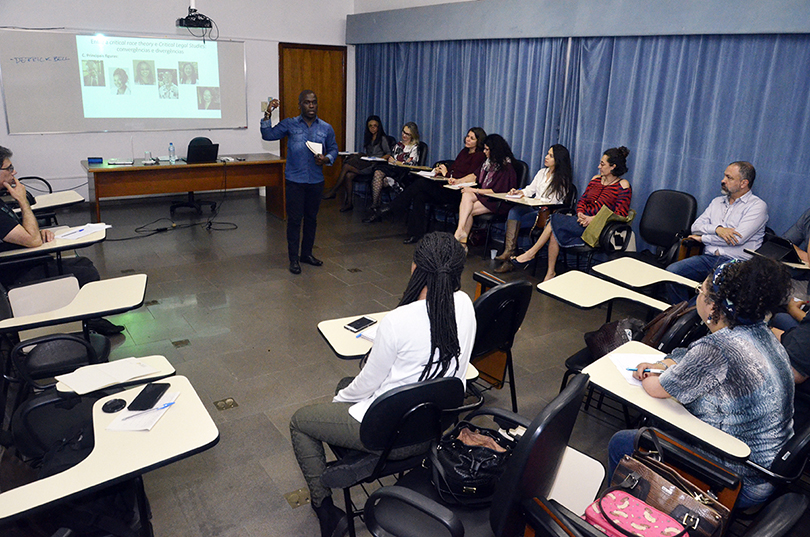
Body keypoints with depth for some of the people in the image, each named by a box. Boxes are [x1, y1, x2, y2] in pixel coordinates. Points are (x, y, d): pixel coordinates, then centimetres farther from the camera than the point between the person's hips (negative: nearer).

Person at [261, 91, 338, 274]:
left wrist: (326, 159, -7)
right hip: (295, 180, -3)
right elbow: (268, 135, -4)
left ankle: (307, 253, 28)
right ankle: (293, 259, 9)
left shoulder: (326, 128, 6)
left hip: (316, 180, 3)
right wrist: (267, 114, -16)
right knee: (294, 219, -1)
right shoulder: (290, 124, 0)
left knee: (311, 218, 13)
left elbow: (333, 149, 13)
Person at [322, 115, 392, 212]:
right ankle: (348, 203, -19)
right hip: (365, 163, 7)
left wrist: (378, 159, -14)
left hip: (375, 165, -7)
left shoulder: (383, 139, 3)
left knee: (346, 166, -23)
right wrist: (363, 155, 2)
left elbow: (389, 153, 0)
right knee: (348, 175, -25)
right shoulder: (367, 138, 24)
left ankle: (333, 192, -10)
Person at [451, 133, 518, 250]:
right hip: (481, 194, 7)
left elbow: (496, 191, -18)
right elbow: (475, 175, 22)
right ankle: (461, 231, -33)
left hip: (496, 202, -7)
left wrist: (474, 190, -16)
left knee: (468, 210, -25)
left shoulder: (505, 168, -13)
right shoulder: (489, 162, 12)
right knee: (466, 196, -24)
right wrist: (458, 181, 10)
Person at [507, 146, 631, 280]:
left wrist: (592, 219, -19)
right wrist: (580, 213, -7)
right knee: (555, 232, -22)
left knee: (556, 220, -20)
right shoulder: (596, 179, 19)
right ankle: (550, 273, -16)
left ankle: (531, 253, -9)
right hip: (583, 221, 6)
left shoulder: (623, 185, -2)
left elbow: (620, 214, -10)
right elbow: (582, 200, 17)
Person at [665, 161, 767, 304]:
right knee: (671, 271, -21)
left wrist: (703, 238, -1)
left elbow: (738, 238, -12)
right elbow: (696, 227, 11)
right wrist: (717, 229, -10)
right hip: (708, 258, 6)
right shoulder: (717, 202, 22)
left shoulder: (757, 206, 2)